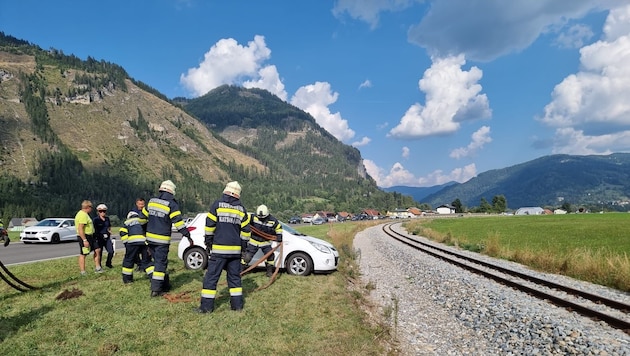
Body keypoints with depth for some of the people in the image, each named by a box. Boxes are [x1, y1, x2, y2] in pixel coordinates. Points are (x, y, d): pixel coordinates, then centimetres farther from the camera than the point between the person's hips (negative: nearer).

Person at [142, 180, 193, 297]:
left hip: (150, 237, 6)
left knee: (158, 261, 17)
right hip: (162, 239, -6)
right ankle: (155, 289, 0)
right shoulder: (171, 204, -11)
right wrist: (187, 236, -12)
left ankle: (165, 285, 26)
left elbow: (143, 216, 18)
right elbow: (178, 222, -16)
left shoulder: (152, 201, 7)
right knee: (160, 263, 1)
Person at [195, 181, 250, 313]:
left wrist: (208, 242, 6)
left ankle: (207, 305, 3)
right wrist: (243, 246, 17)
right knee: (235, 276, 13)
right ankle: (237, 304, 15)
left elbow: (209, 225, -5)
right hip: (235, 249, 4)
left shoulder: (217, 204, -3)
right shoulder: (241, 209, 7)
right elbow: (246, 230, 8)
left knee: (211, 276, 2)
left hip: (219, 249, -3)